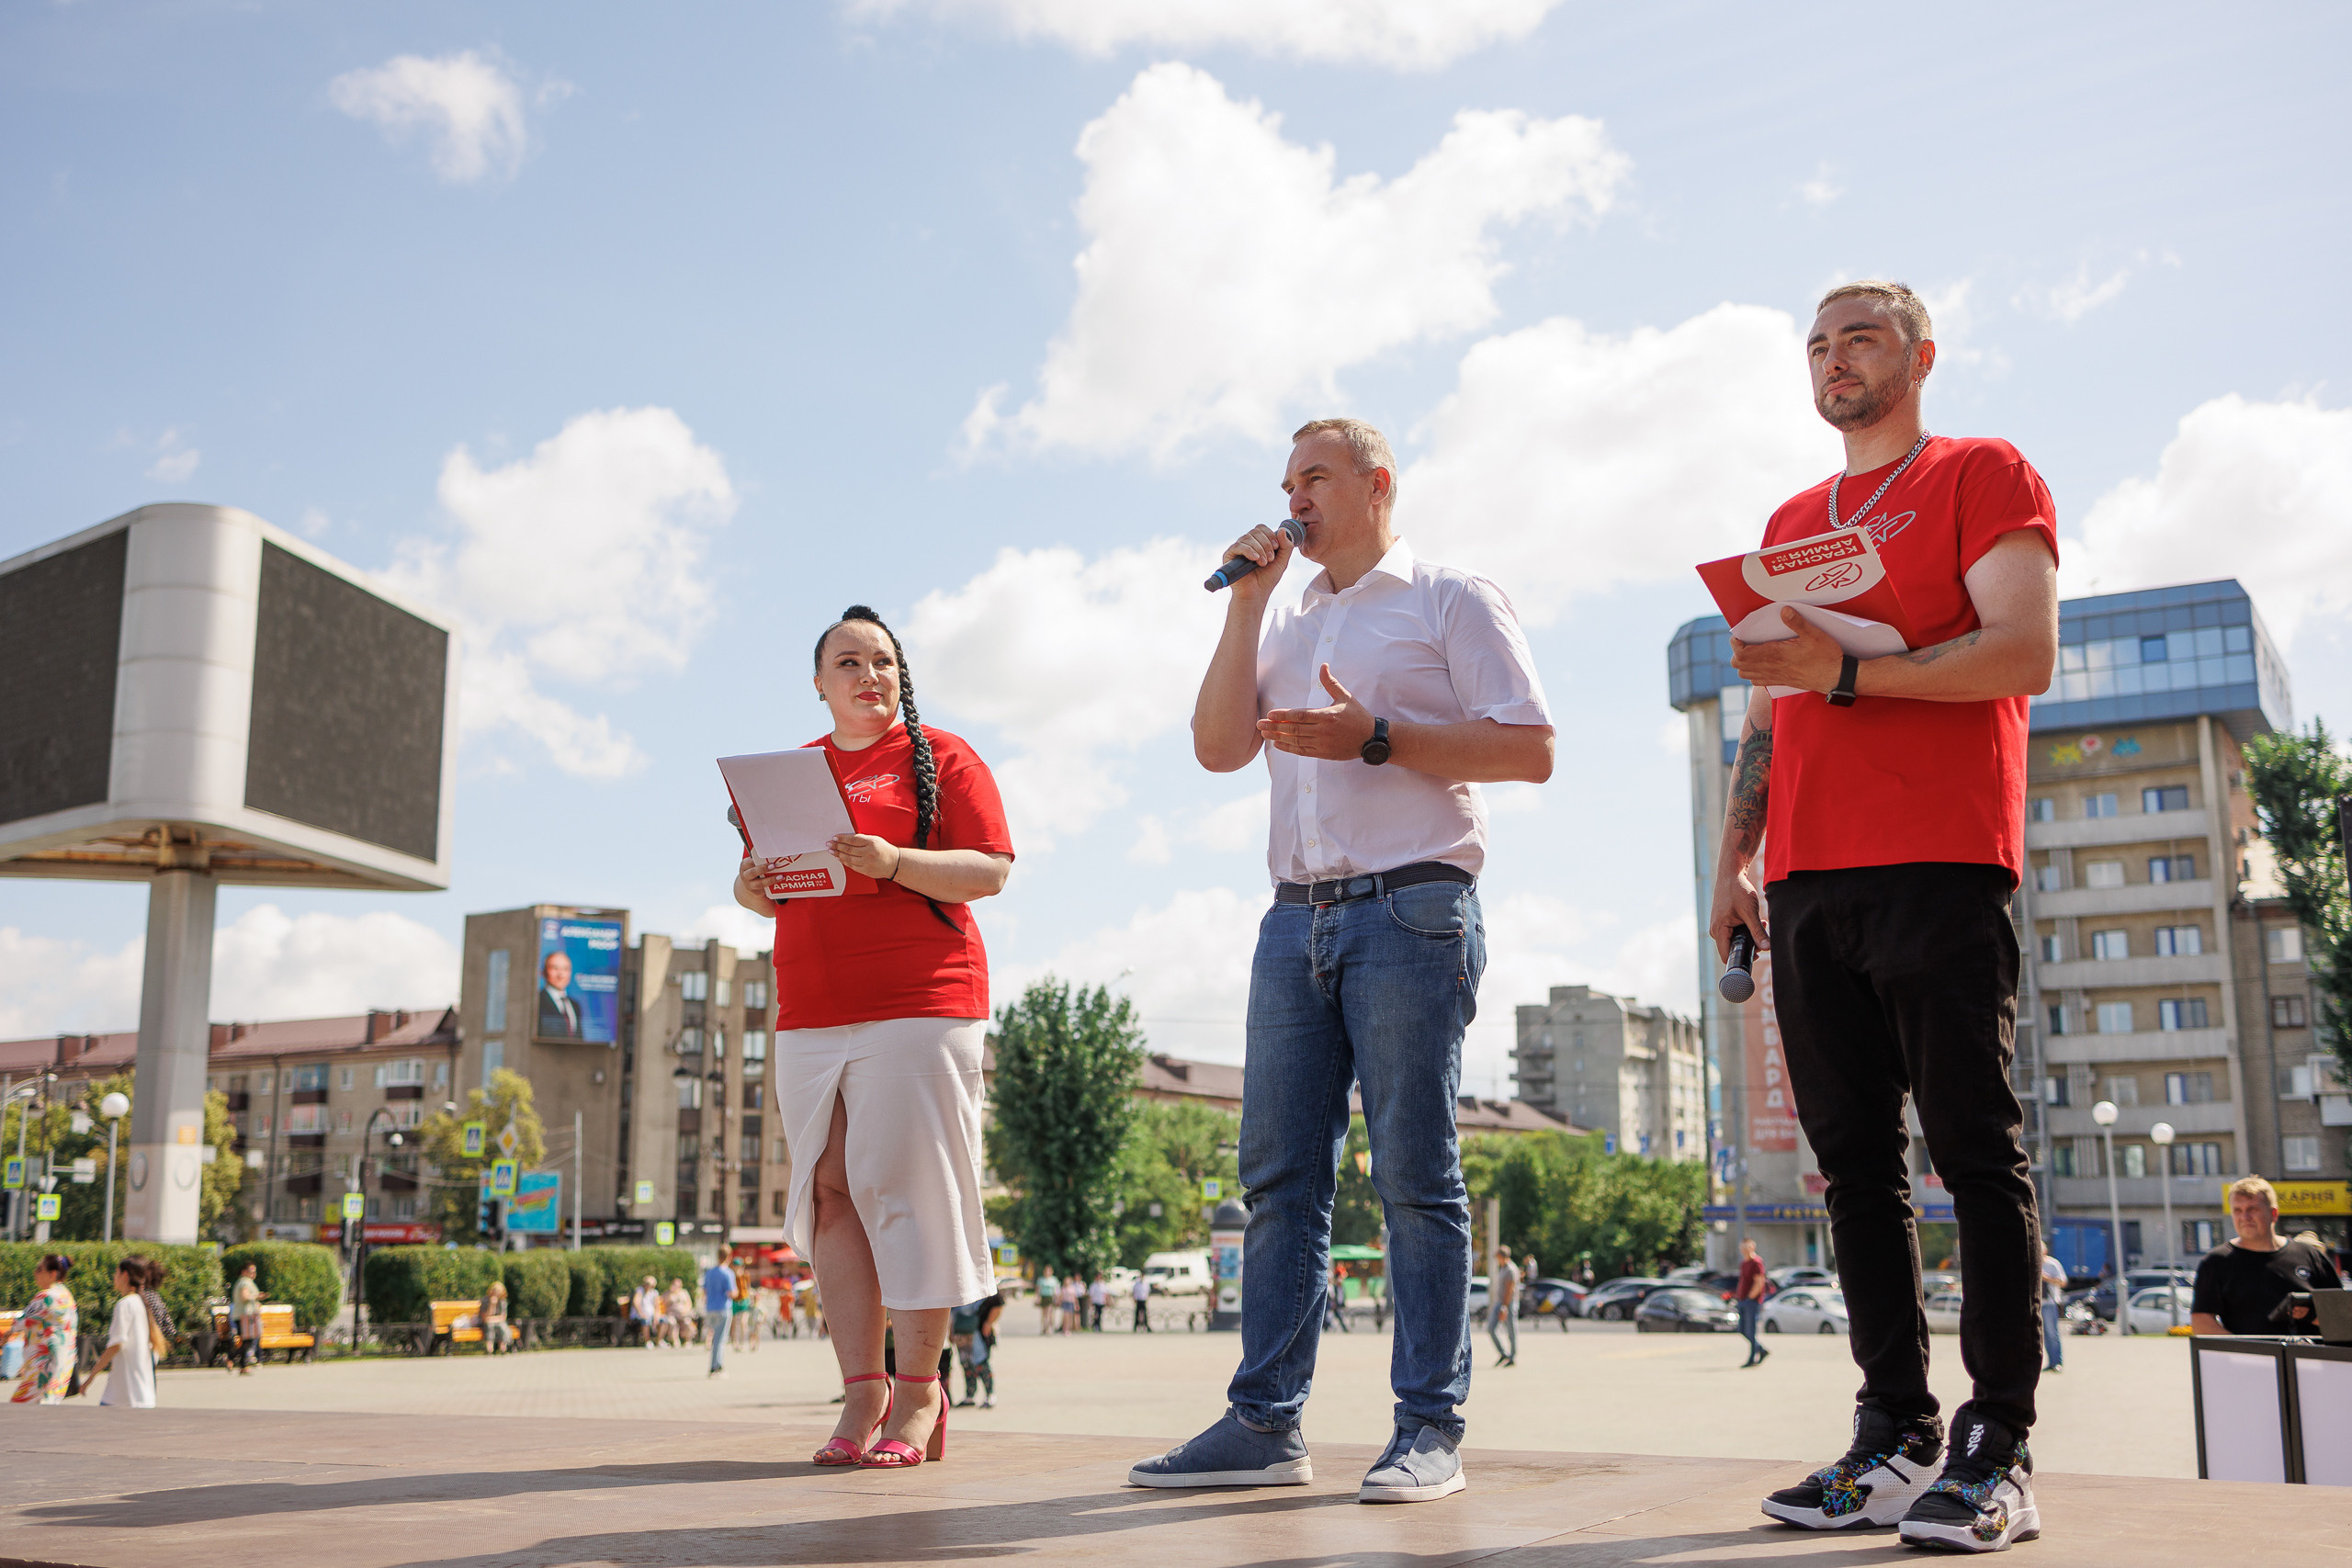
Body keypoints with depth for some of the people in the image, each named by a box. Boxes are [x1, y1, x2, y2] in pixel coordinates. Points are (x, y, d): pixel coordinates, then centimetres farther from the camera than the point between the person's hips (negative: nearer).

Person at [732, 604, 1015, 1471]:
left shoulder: (941, 757, 5)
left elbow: (991, 870, -3)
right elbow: (759, 887, 23)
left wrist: (893, 861, -18)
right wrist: (752, 885, -1)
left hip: (917, 1006, -5)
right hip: (810, 1016, 5)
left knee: (903, 1191, -8)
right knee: (831, 1193, -1)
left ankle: (919, 1393, -1)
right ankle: (861, 1393, 3)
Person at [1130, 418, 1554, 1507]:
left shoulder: (1450, 601, 6)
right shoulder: (1288, 628, 24)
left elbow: (1530, 750, -3)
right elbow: (1217, 747, 11)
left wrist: (1377, 737, -12)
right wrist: (1246, 603, 8)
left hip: (1411, 912, -6)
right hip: (1296, 917, 6)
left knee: (1415, 1174, -4)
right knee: (1279, 1174, 2)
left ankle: (1430, 1428, 2)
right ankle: (1264, 1424, 6)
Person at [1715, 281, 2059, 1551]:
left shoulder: (1984, 477, 7)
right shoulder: (1790, 523, 25)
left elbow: (2025, 653, -8)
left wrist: (1848, 670, -17)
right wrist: (1734, 860, 13)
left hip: (1939, 863, -6)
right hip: (1809, 878, 6)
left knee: (1976, 1151, -7)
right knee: (1855, 1159, 3)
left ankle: (1997, 1454, -4)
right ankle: (1895, 1438, 7)